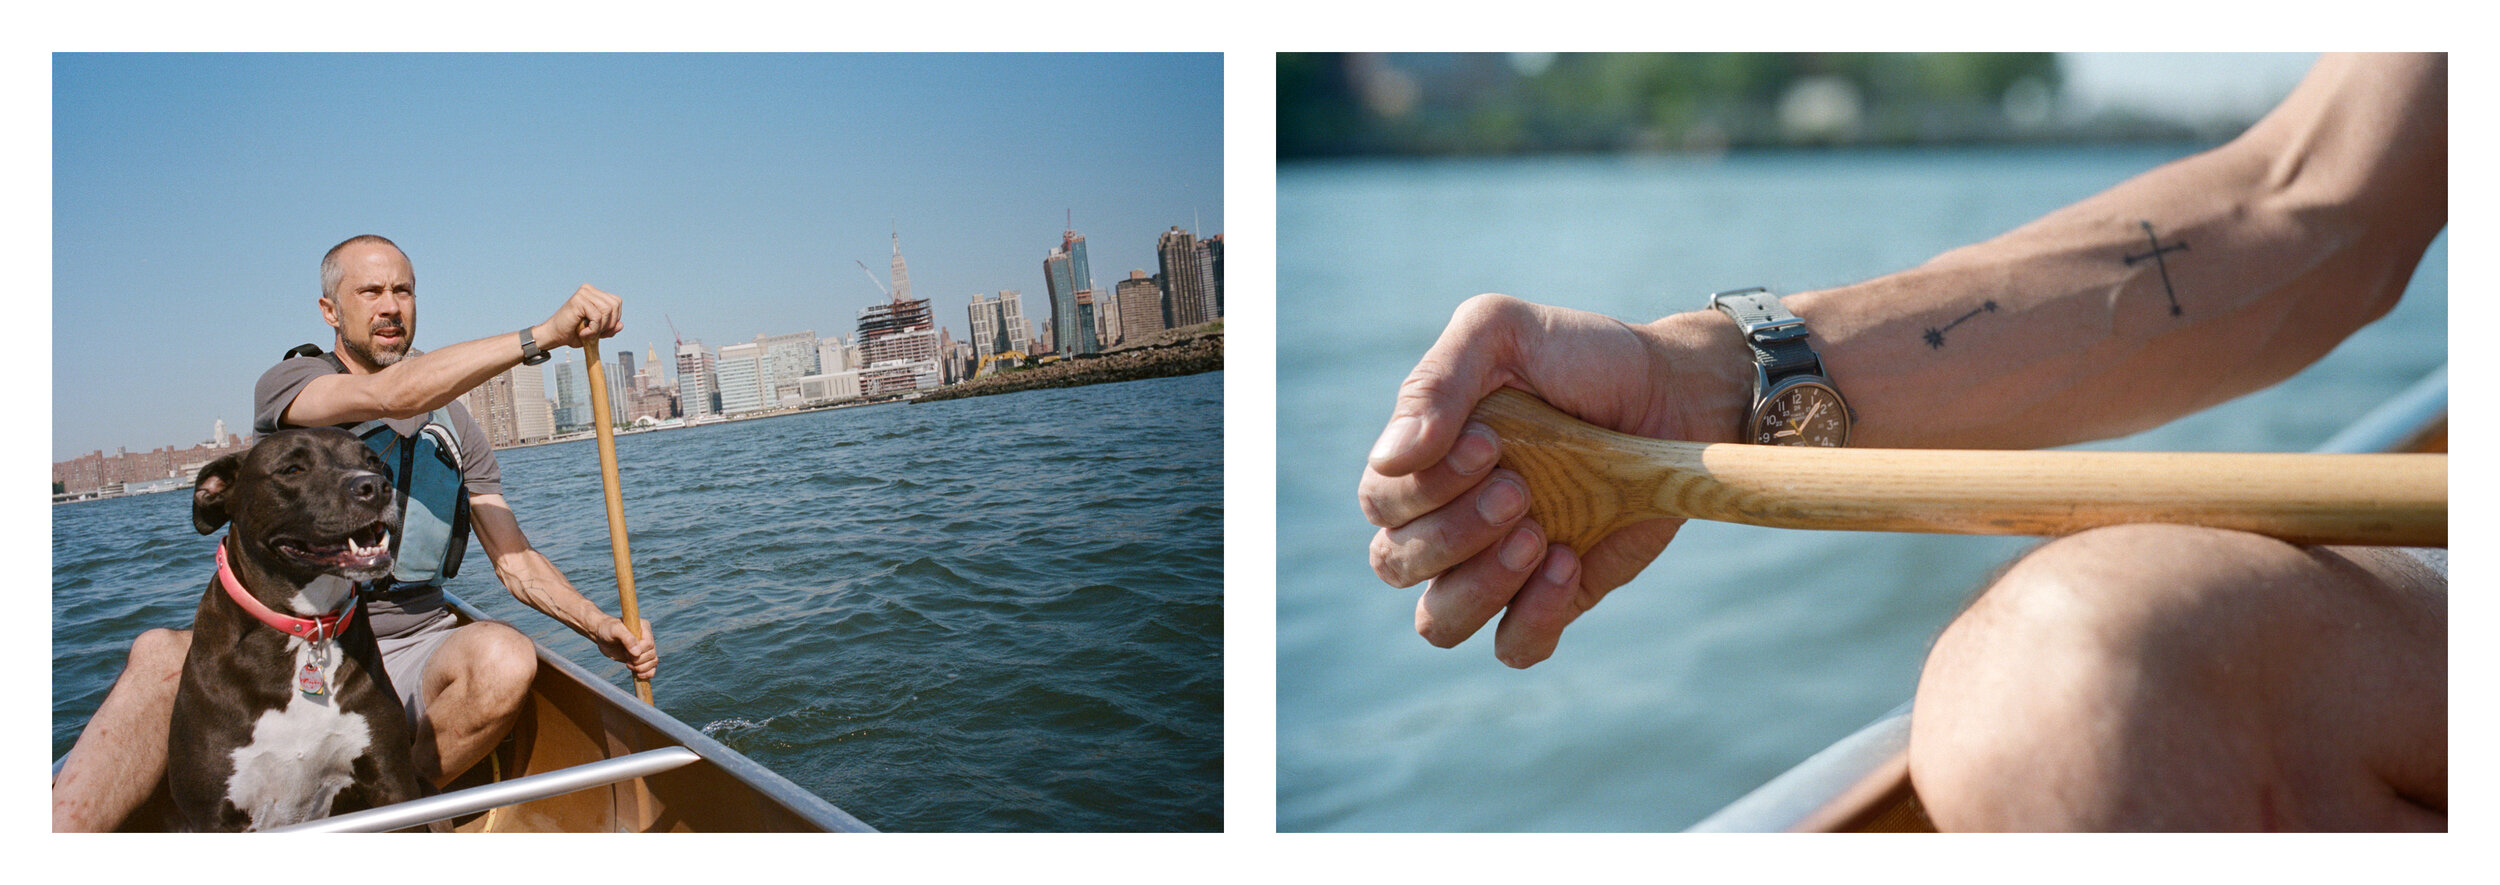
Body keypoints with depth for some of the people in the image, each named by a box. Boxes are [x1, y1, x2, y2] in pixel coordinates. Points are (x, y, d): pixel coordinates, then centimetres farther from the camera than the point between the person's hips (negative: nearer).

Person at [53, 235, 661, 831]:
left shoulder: (452, 425, 14)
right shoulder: (289, 384, 2)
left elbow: (514, 560, 10)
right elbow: (389, 395, -21)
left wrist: (601, 626, -9)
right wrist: (545, 335, -31)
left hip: (415, 651, 2)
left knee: (504, 658, -33)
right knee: (162, 656, -33)